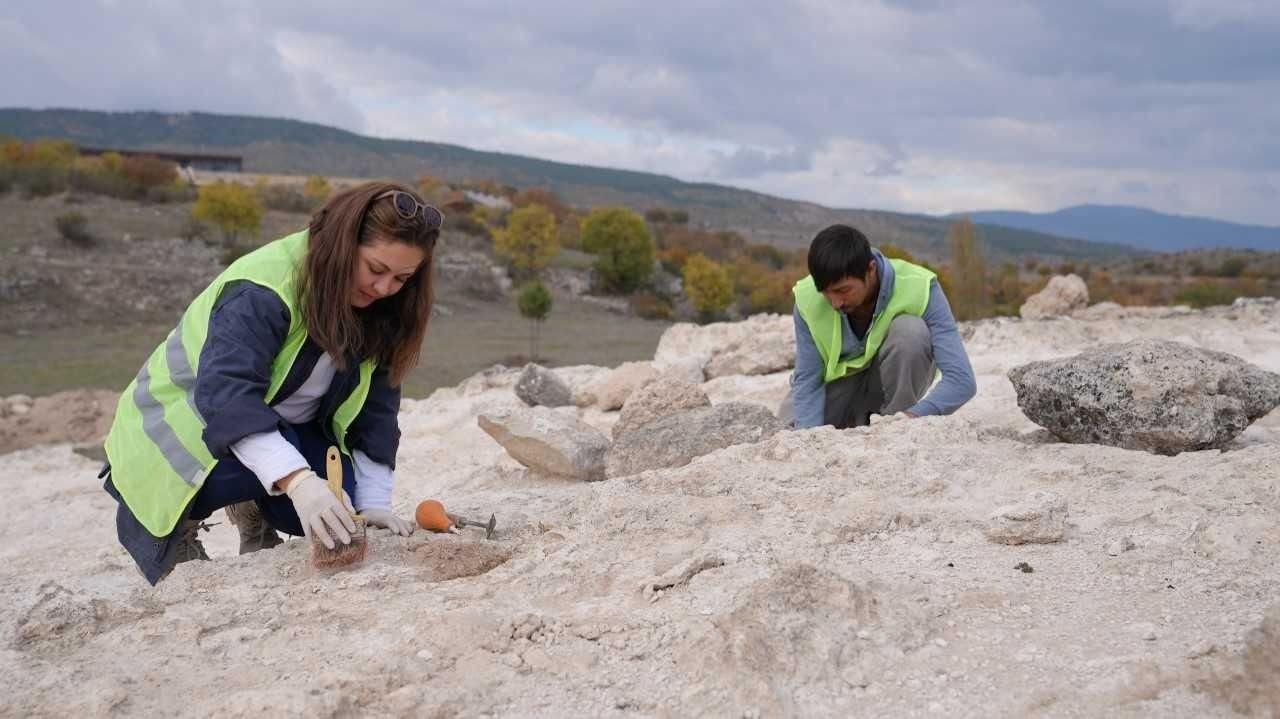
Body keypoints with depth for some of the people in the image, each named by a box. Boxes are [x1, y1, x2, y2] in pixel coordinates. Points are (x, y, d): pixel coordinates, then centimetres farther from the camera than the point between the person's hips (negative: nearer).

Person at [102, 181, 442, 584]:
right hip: (189, 419, -5)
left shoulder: (377, 309, -10)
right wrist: (297, 480, -55)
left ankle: (252, 509, 15)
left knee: (335, 514, -18)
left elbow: (375, 408, -6)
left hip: (283, 425, 6)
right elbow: (228, 393, -43)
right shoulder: (263, 290, -32)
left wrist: (372, 501, -15)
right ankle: (174, 524, -2)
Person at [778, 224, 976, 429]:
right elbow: (807, 380, -19)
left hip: (898, 383, -2)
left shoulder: (919, 289, -31)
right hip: (842, 379, 2)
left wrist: (914, 416, -52)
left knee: (911, 330, -32)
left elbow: (962, 380, -35)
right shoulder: (807, 299, -24)